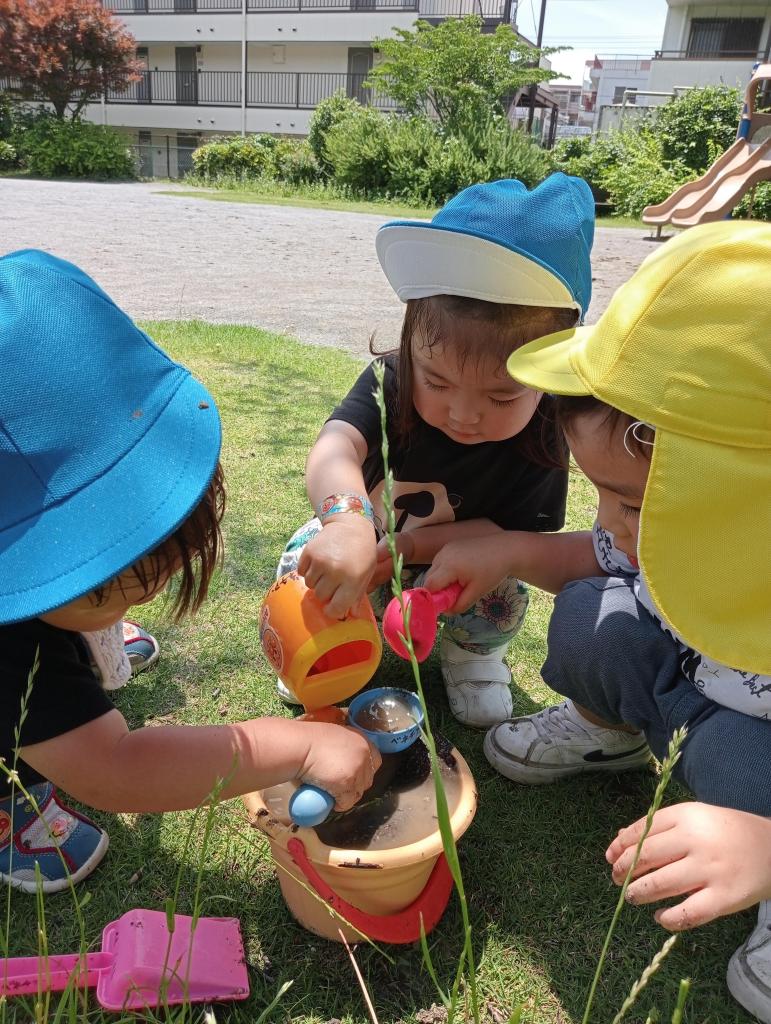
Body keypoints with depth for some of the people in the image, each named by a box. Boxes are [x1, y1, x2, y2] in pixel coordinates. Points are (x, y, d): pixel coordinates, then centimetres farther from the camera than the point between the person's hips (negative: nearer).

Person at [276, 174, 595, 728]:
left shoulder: (542, 436, -27)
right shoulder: (390, 383, -28)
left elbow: (514, 533, -22)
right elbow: (334, 449, -46)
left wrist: (406, 545, -32)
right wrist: (348, 521, -69)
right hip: (369, 537, 1)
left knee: (503, 593, -29)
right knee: (306, 561, -24)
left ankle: (473, 653, 6)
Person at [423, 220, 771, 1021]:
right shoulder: (666, 523, -23)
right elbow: (608, 559, -1)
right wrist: (510, 552, -18)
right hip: (697, 683, 5)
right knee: (593, 620, -15)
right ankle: (611, 732, 19)